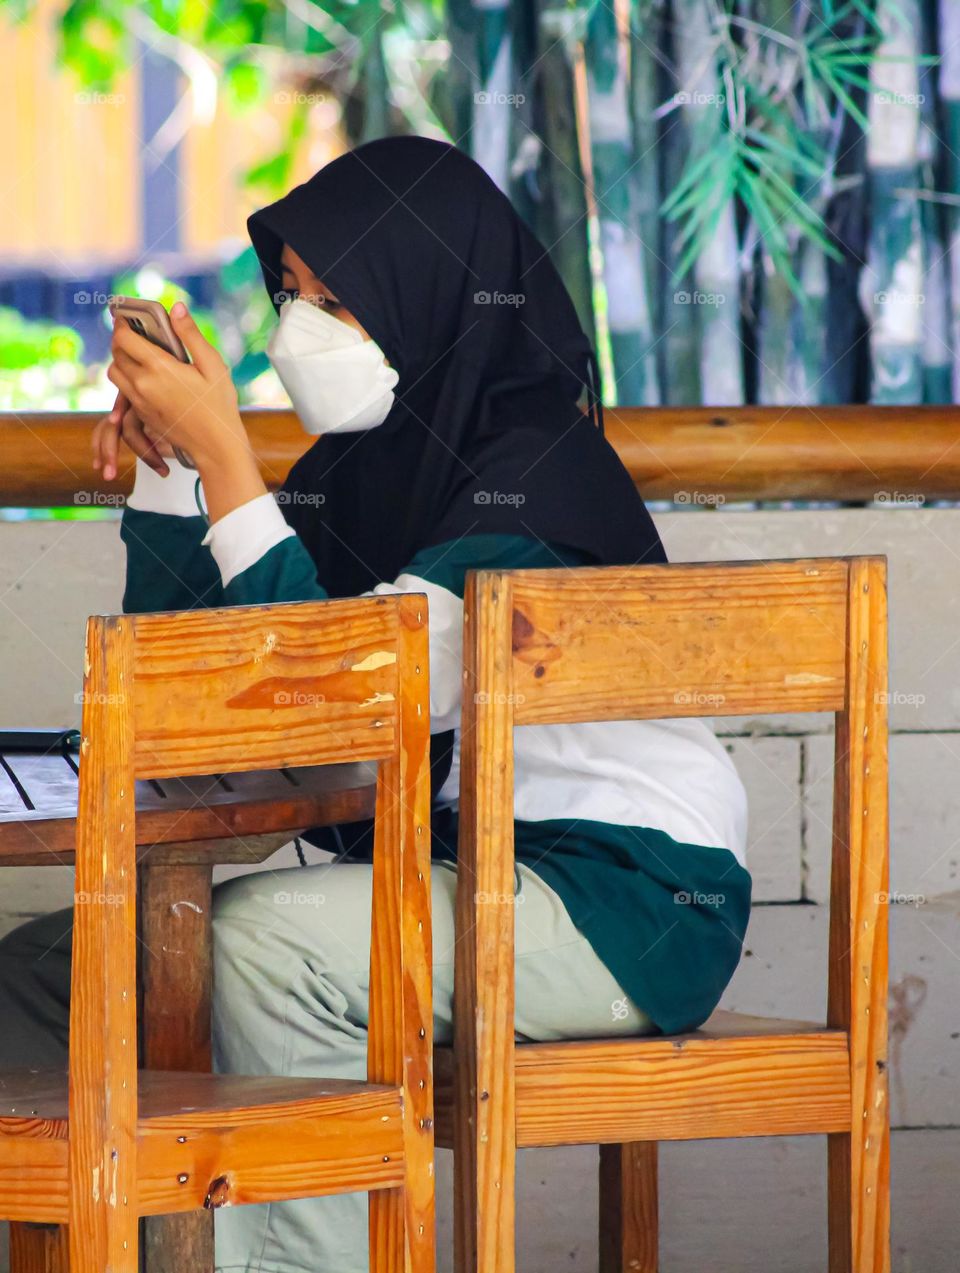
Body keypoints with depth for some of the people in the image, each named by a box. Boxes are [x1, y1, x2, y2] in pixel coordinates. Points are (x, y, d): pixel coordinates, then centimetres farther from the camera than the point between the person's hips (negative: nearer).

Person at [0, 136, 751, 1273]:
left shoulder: (533, 481, -17)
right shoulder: (360, 470, 8)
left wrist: (224, 455, -24)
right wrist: (165, 458, 2)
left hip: (620, 901, -9)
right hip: (452, 877, 9)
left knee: (260, 942, -32)